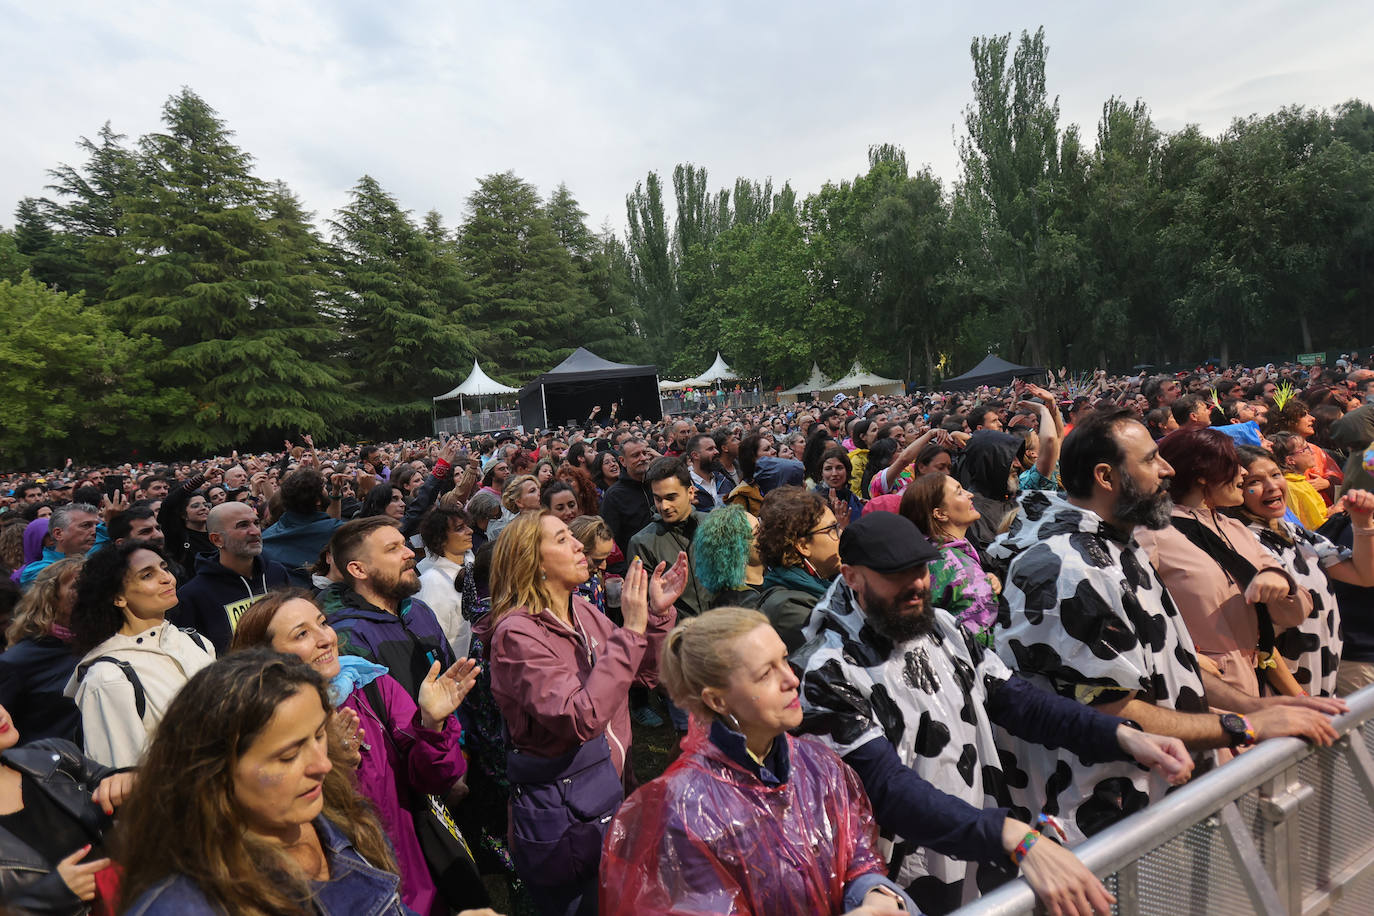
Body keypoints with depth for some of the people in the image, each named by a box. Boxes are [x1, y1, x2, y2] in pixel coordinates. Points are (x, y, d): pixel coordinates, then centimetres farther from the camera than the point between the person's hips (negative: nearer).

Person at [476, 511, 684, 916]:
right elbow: (579, 719, -32)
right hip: (563, 818, -7)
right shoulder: (517, 633, -22)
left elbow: (646, 674, 6)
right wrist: (630, 631, -31)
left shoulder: (583, 611, 2)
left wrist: (658, 613, -9)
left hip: (612, 796, 7)